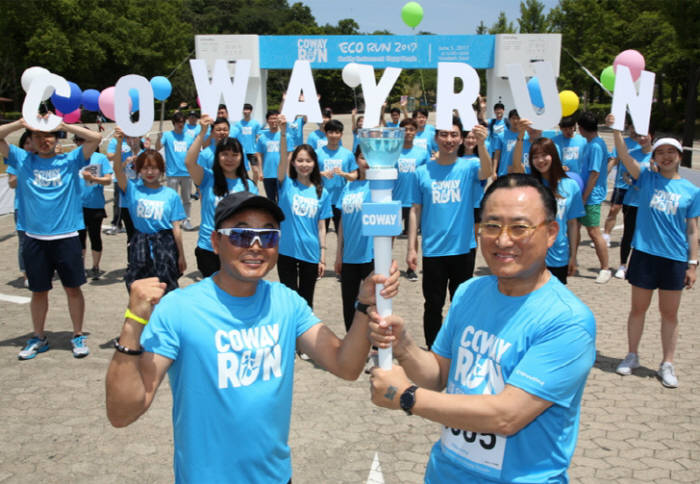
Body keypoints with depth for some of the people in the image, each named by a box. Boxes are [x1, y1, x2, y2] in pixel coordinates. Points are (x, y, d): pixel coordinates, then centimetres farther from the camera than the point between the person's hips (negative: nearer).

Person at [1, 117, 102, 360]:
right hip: (34, 238, 2)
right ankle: (38, 338, 29)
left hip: (67, 237, -1)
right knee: (38, 291, 13)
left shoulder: (70, 160, 2)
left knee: (73, 288, 7)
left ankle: (78, 336, 21)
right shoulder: (22, 160, 6)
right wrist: (21, 123, -11)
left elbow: (96, 138, -8)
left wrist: (64, 125, -12)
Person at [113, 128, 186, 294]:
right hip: (140, 245, 1)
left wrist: (181, 256, 3)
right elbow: (118, 170, -15)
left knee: (166, 292, 3)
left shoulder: (171, 195, 0)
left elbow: (176, 228, 1)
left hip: (165, 245, -1)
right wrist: (119, 142, -28)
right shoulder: (133, 190, 2)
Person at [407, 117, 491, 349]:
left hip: (463, 248, 0)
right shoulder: (422, 172, 1)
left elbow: (486, 172, -26)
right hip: (433, 251, 0)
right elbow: (415, 211, 3)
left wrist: (481, 143, -44)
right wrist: (411, 247, -1)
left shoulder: (468, 167, -2)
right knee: (433, 306, 8)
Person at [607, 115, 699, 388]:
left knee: (669, 313, 9)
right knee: (638, 308, 11)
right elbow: (625, 156, -13)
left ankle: (667, 365, 22)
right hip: (644, 254, 0)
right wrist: (615, 130, -27)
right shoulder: (647, 179, 2)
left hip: (675, 259, 0)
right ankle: (632, 356, 28)